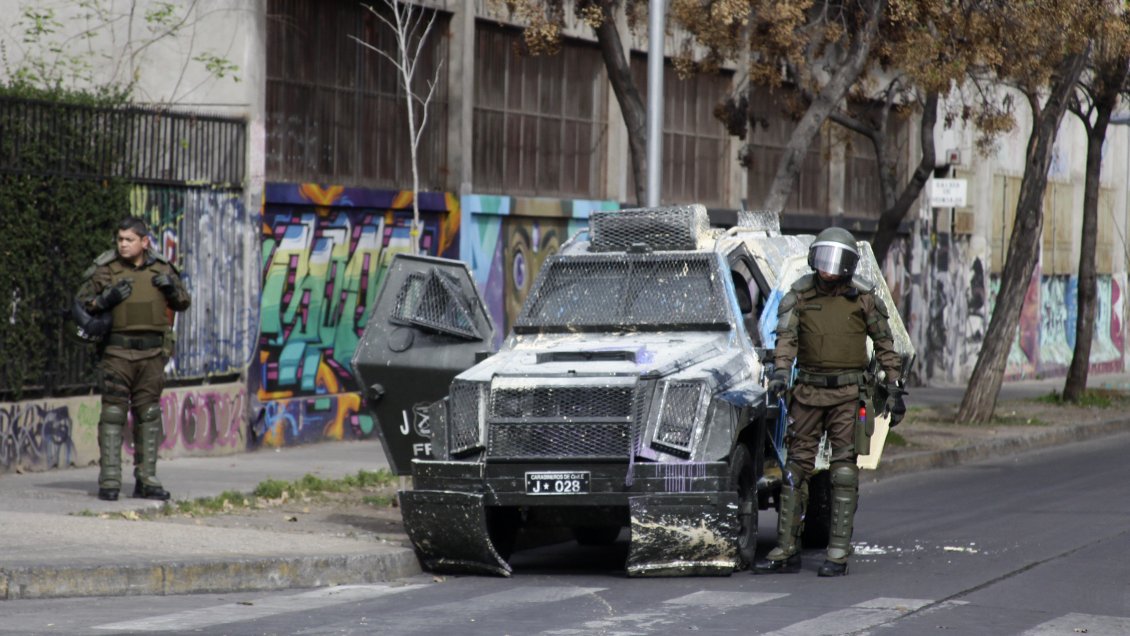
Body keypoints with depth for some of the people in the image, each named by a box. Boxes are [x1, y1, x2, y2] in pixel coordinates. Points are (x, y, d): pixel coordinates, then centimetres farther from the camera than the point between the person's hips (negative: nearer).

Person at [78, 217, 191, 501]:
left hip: (151, 352, 3)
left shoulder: (161, 269, 7)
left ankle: (146, 479, 11)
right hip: (117, 351, -3)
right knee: (113, 414, -6)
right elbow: (82, 304, 2)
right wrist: (107, 299, -15)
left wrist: (172, 288, -5)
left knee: (149, 415, 6)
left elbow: (183, 303, 16)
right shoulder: (106, 270, 0)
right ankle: (109, 480, -5)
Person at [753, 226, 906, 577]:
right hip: (808, 390, 2)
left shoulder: (863, 298, 1)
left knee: (844, 470, -4)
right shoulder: (799, 295, 4)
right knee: (795, 468, 3)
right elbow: (786, 336, -8)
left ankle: (838, 554, -2)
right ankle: (786, 550, 7)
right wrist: (781, 372, -25)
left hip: (847, 393, -2)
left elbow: (885, 345, 6)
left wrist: (894, 389, 2)